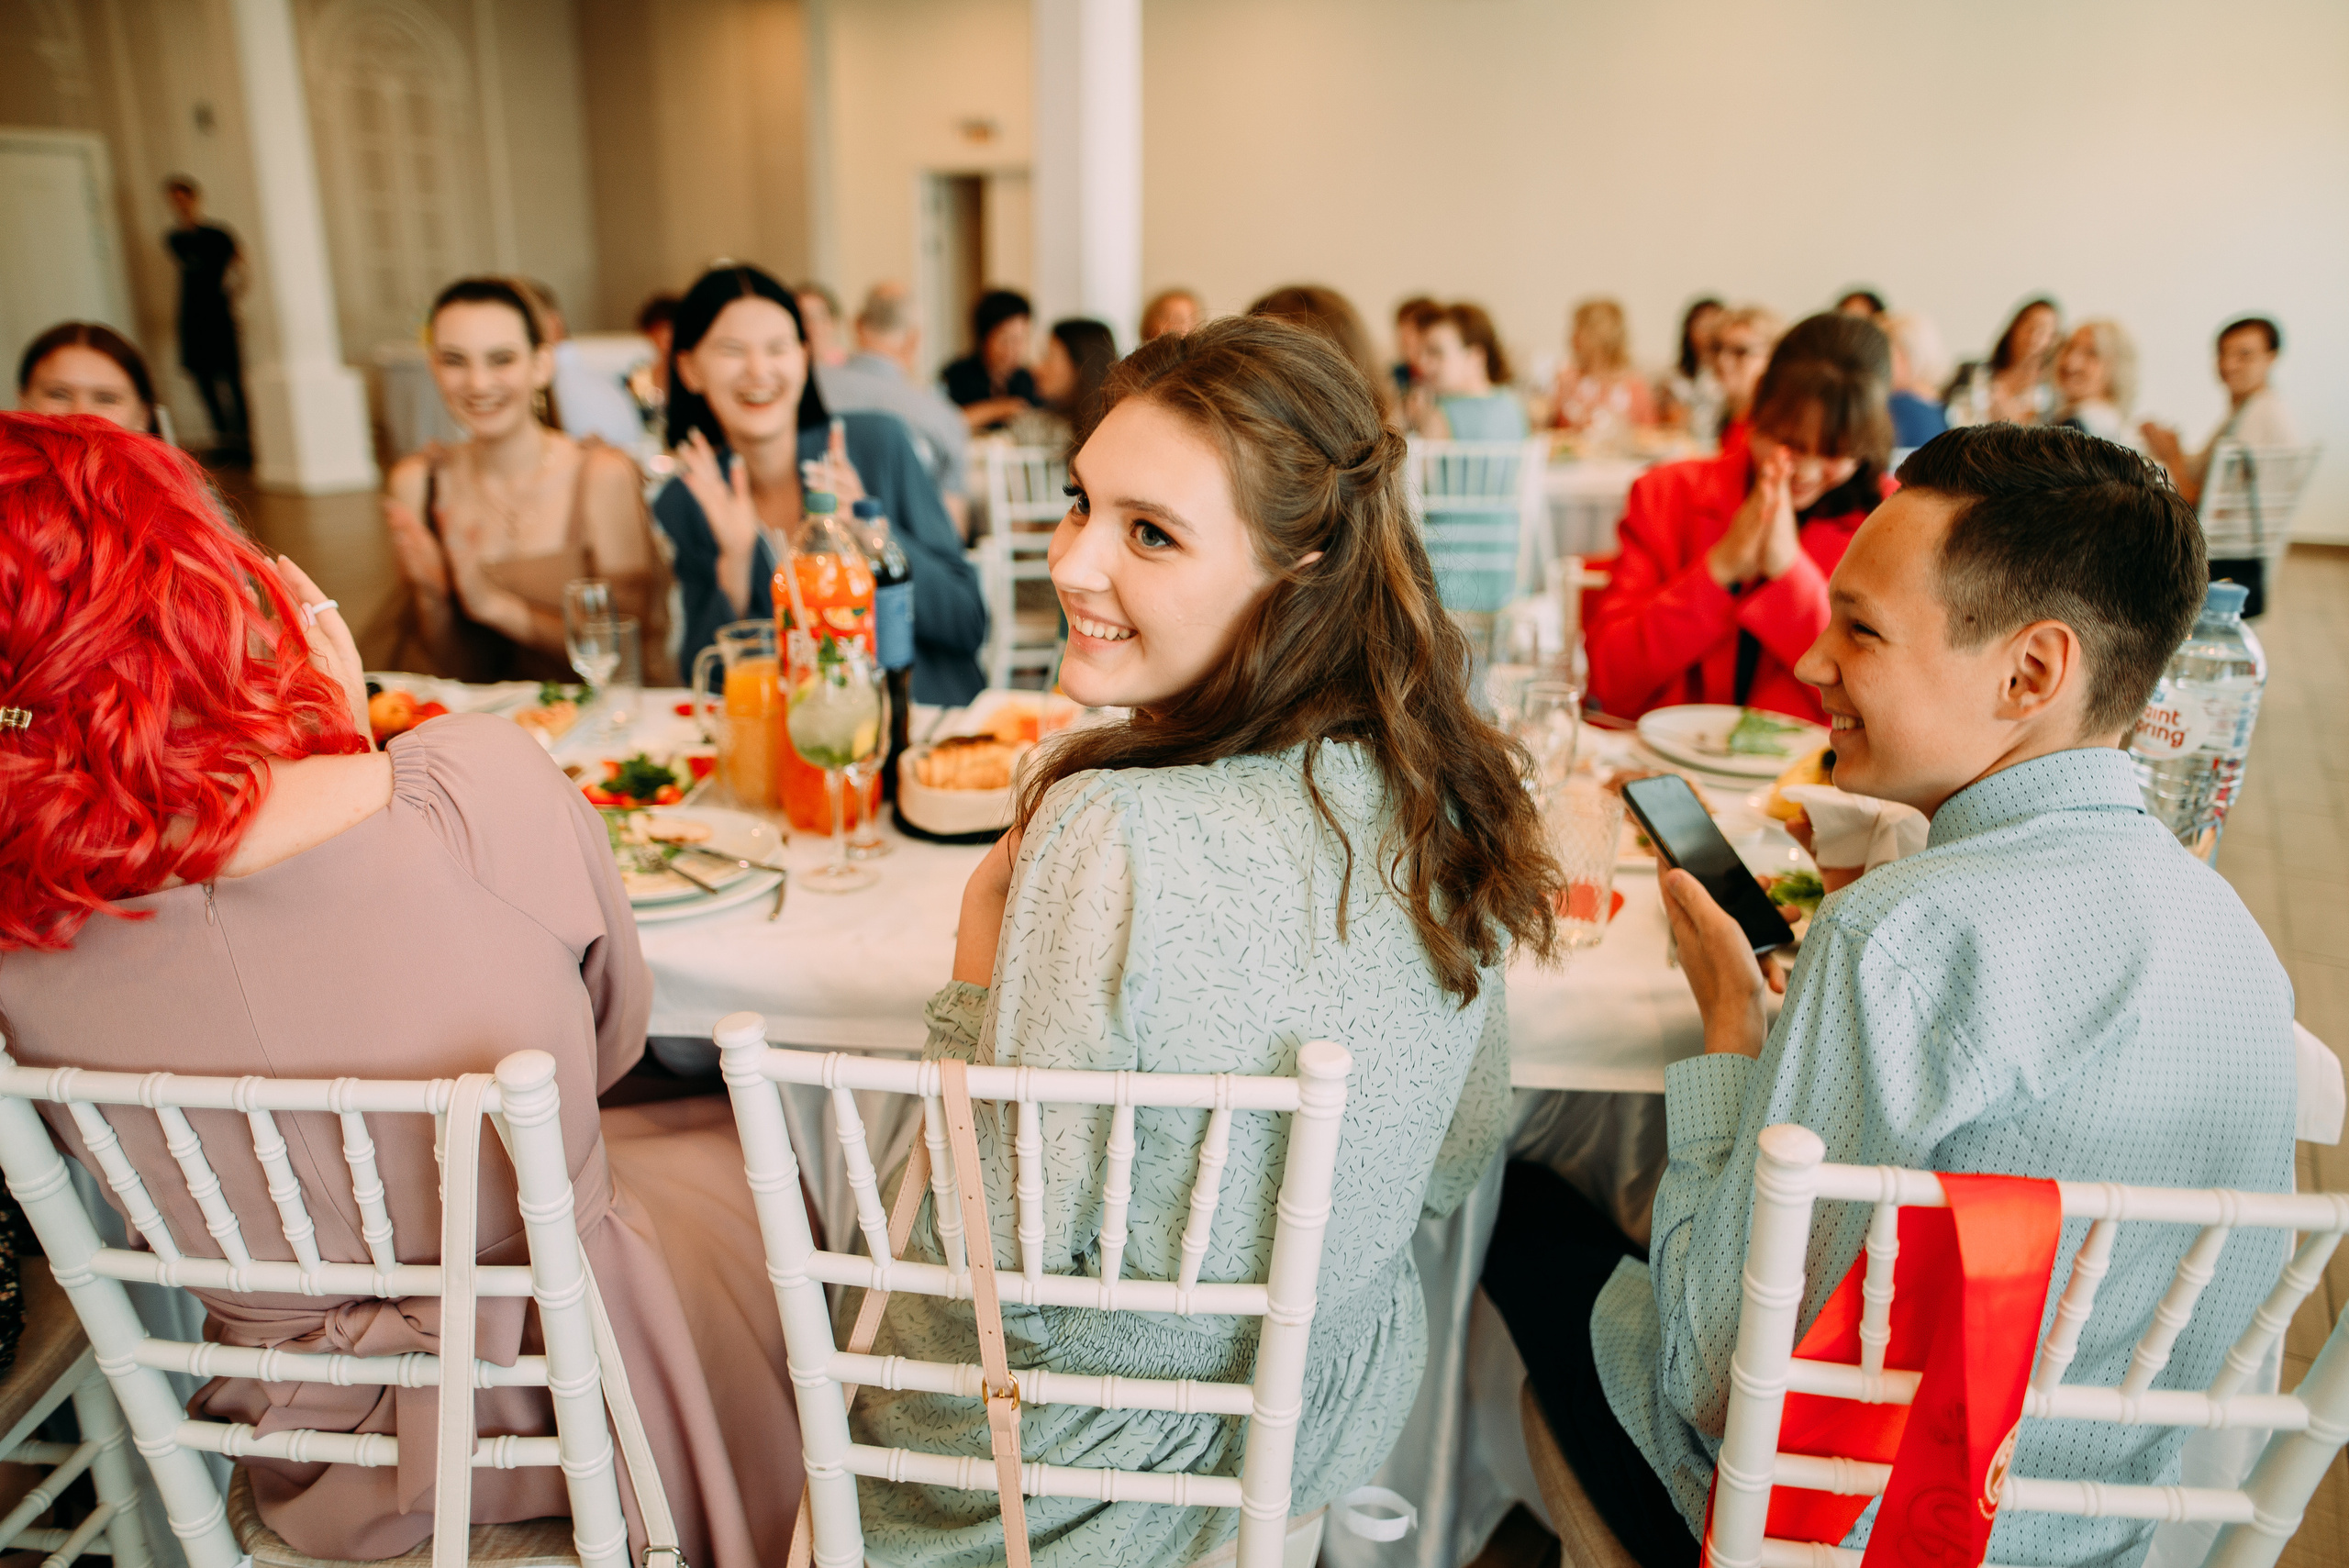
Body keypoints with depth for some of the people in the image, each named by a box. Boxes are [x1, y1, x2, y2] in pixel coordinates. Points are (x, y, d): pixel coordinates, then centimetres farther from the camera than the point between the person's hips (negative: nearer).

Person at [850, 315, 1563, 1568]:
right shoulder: (1439, 793, -15)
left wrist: (977, 943, -17)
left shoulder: (1112, 835, -36)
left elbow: (1014, 1266, -25)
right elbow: (1456, 1165, -1)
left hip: (1102, 1455, -5)